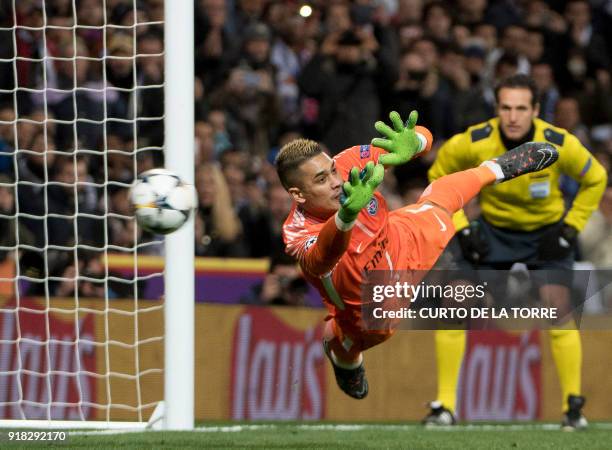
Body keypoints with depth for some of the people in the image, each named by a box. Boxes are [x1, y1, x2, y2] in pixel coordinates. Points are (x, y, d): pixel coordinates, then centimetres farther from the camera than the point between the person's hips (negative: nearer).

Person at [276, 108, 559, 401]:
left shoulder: (348, 165, -32)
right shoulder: (300, 235, -43)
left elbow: (421, 137, -28)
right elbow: (322, 257, -67)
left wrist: (411, 144, -55)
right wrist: (347, 215, -88)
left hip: (404, 244, 4)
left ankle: (497, 168, 56)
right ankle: (344, 360, 43)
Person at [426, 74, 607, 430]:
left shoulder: (560, 144, -23)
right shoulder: (473, 143, -23)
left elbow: (595, 180, -3)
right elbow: (439, 177, -3)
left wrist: (570, 229, -10)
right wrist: (461, 228, -11)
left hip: (546, 233, -1)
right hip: (492, 230, 1)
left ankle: (574, 405, -4)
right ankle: (446, 406, -3)